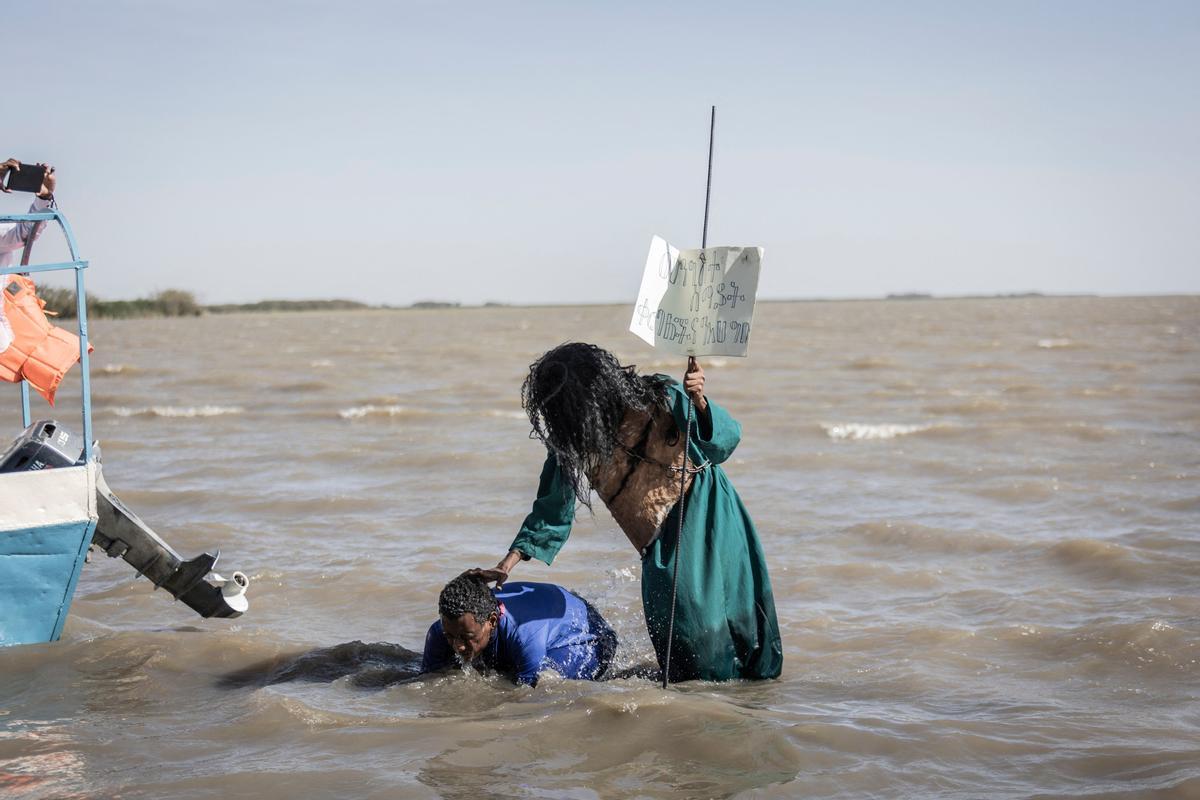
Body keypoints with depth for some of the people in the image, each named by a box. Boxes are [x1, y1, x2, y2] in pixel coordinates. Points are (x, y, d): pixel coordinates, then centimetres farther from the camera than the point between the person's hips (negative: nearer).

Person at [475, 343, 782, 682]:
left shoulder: (660, 398, -18)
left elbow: (726, 441, -13)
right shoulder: (571, 442, -8)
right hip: (665, 543, 2)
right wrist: (507, 564, -9)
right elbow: (554, 508, 0)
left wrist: (699, 403, -34)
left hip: (707, 512, -2)